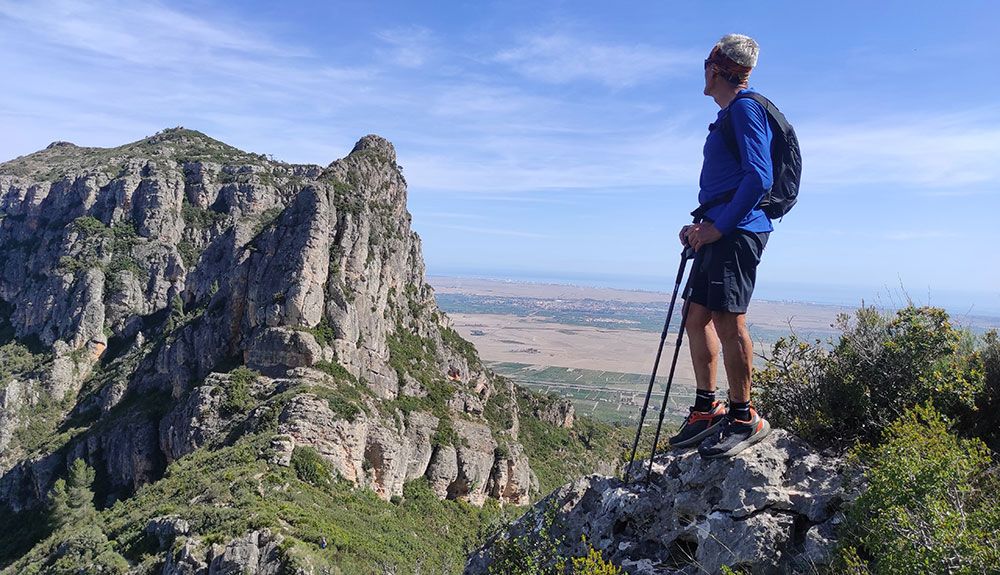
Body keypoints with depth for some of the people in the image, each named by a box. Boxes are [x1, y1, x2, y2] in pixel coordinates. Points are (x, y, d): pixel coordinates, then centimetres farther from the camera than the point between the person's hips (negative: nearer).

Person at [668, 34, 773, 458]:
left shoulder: (745, 109, -7)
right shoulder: (727, 115, 24)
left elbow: (758, 178, -18)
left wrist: (719, 226, -19)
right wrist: (701, 227, 17)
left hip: (736, 231, -10)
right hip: (720, 232, 10)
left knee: (727, 321, -11)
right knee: (697, 316, 9)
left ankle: (744, 418, 0)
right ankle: (707, 409, 18)